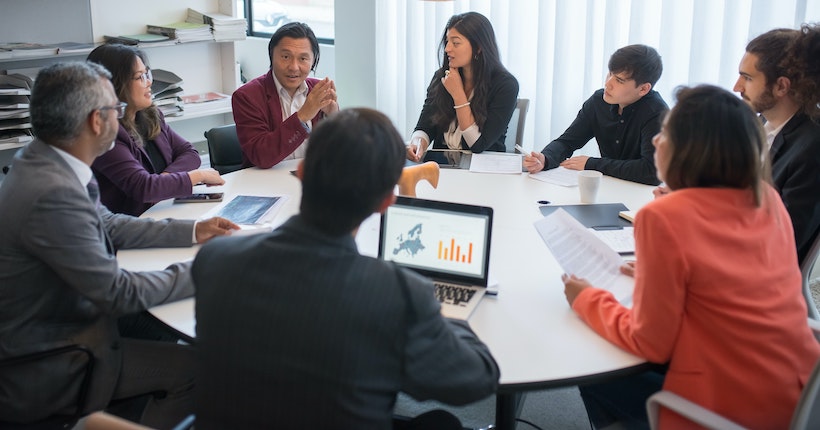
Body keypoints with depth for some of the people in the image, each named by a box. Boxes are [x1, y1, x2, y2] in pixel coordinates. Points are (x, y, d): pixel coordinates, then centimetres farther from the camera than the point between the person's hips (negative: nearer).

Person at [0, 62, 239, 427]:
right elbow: (118, 293, -25)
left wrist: (193, 231, 10)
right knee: (192, 366, -5)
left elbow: (108, 225, 11)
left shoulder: (40, 161, -3)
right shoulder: (53, 193, -32)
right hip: (37, 373, -9)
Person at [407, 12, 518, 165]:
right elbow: (424, 127, 1)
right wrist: (417, 143, -23)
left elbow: (478, 144, -14)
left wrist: (458, 94, -14)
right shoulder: (441, 77, 2)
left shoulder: (505, 84, -11)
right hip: (441, 163, 1)